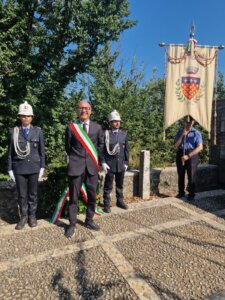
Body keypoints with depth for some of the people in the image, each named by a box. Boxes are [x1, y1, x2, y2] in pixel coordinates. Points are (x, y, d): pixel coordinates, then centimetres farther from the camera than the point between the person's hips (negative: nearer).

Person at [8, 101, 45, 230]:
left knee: (33, 194, 11)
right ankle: (23, 217, 24)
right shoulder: (13, 131, 2)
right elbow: (10, 152, 3)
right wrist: (10, 169, 1)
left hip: (34, 168, 0)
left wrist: (42, 167, 0)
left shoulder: (38, 131, 2)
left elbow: (42, 151, 3)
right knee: (22, 195, 9)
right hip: (19, 168, 0)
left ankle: (32, 216, 26)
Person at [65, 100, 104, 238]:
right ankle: (72, 225, 20)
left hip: (92, 165, 2)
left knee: (92, 196, 11)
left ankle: (89, 220, 30)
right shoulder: (71, 127, 1)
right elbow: (68, 147, 10)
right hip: (76, 165, -2)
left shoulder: (97, 127, 5)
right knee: (73, 196, 5)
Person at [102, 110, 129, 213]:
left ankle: (120, 201, 32)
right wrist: (103, 162, -11)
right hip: (109, 164, -4)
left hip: (121, 164, 4)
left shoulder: (124, 133, 6)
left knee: (120, 184, 17)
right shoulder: (105, 134, -5)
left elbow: (126, 149, 8)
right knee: (108, 186, 5)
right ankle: (106, 204, 16)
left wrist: (126, 162, 6)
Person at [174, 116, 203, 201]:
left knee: (191, 176, 1)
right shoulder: (180, 132, 10)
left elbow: (200, 147, -10)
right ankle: (181, 193, 23)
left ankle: (191, 194, 15)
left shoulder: (196, 133, 0)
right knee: (181, 175, 9)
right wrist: (182, 135, -10)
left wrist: (188, 156, -17)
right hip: (180, 155, 3)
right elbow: (176, 145, 1)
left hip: (192, 155, -3)